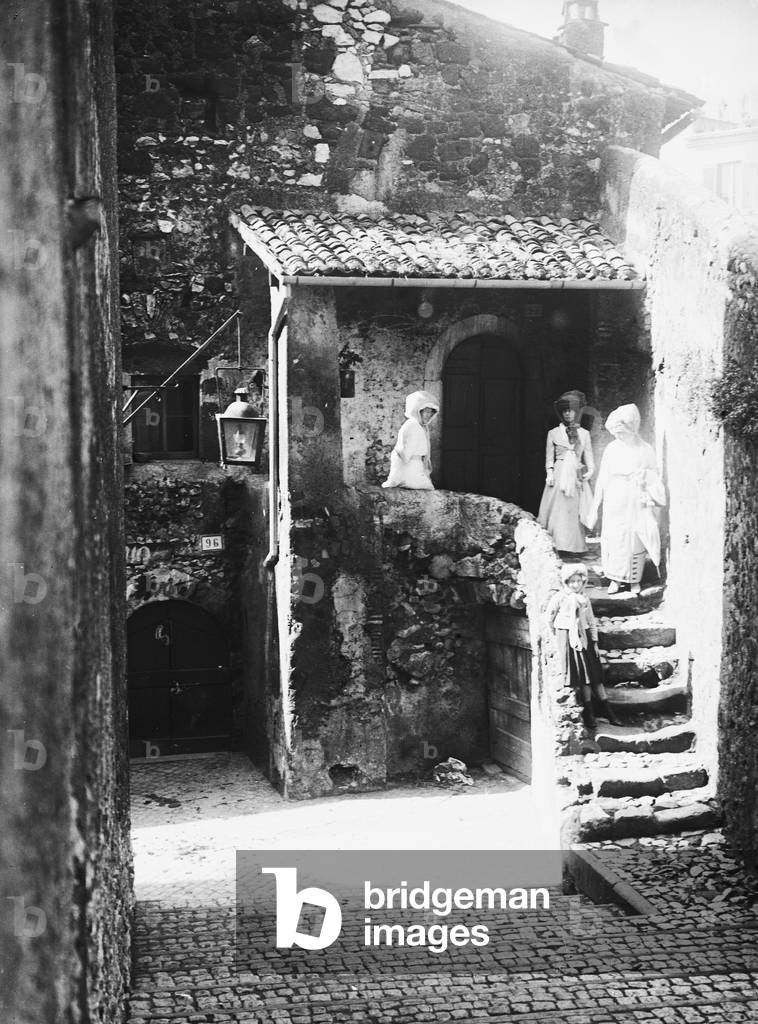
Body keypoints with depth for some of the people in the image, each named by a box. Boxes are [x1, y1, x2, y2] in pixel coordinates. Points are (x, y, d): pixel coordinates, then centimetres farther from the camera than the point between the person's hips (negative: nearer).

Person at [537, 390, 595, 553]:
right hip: (559, 476, -1)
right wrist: (549, 473, -6)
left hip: (577, 477, 2)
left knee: (576, 512, -1)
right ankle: (556, 545, -6)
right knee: (558, 512, -8)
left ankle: (577, 546, 2)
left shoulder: (584, 434, 13)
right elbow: (549, 458, 9)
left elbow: (589, 458, 13)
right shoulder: (553, 433, 9)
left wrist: (590, 471, -4)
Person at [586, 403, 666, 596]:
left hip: (636, 502, -1)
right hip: (614, 501, 1)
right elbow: (602, 479, 6)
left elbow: (654, 479, 7)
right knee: (614, 538, 1)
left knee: (635, 539, 2)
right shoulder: (611, 449, 2)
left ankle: (634, 579, 17)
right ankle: (615, 578, 14)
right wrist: (595, 509, 5)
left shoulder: (645, 450, -2)